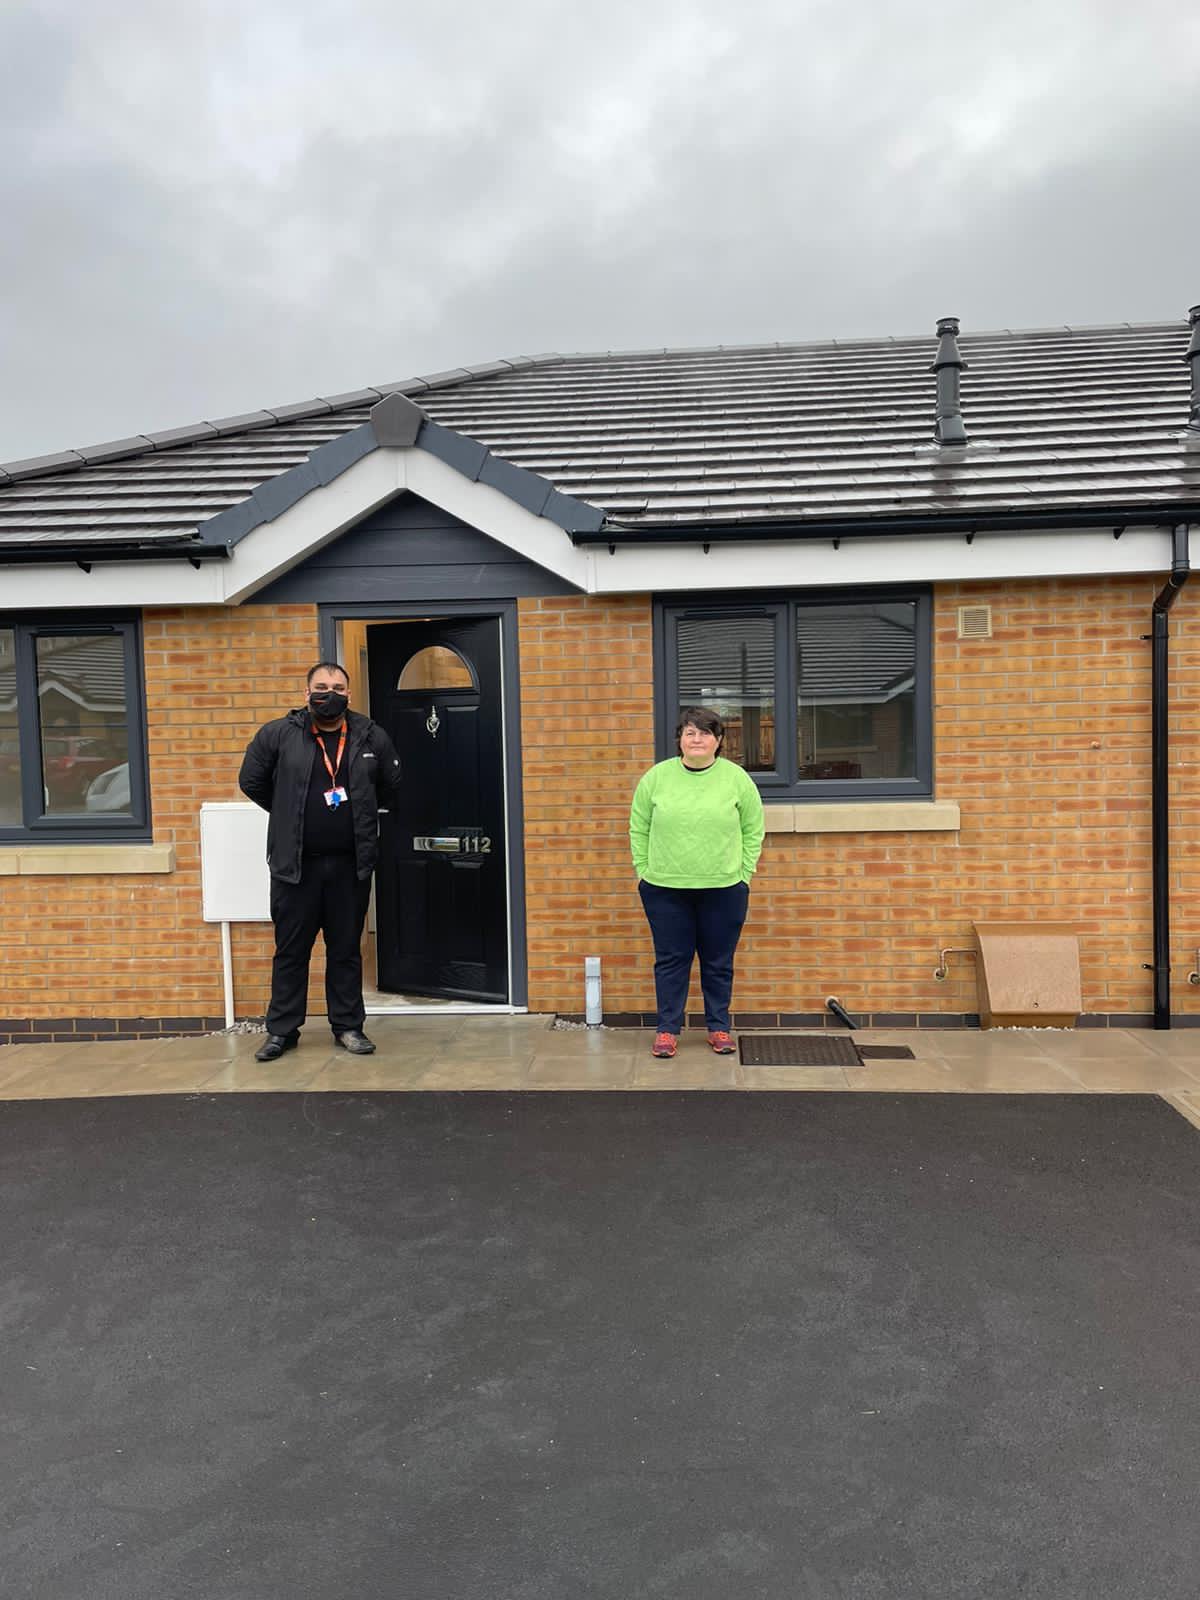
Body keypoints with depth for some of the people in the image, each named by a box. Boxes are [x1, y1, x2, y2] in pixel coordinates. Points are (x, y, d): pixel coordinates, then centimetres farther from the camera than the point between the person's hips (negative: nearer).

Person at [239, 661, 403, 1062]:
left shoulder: (371, 737, 2)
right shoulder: (278, 735, -4)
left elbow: (391, 785, 16)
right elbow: (251, 781, 8)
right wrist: (292, 815, 11)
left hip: (351, 864, 1)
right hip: (295, 864, -1)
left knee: (346, 949, 11)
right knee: (291, 950, 8)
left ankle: (348, 1026, 23)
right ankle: (282, 1030, 20)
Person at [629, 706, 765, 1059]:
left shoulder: (737, 778, -1)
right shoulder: (656, 777, 0)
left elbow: (753, 830, 4)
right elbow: (639, 828, 6)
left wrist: (744, 873, 0)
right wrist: (643, 870, 2)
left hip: (723, 889, 0)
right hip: (665, 888, 0)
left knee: (719, 963, 10)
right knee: (670, 960, 7)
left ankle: (719, 1027, 24)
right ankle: (667, 1028, 18)